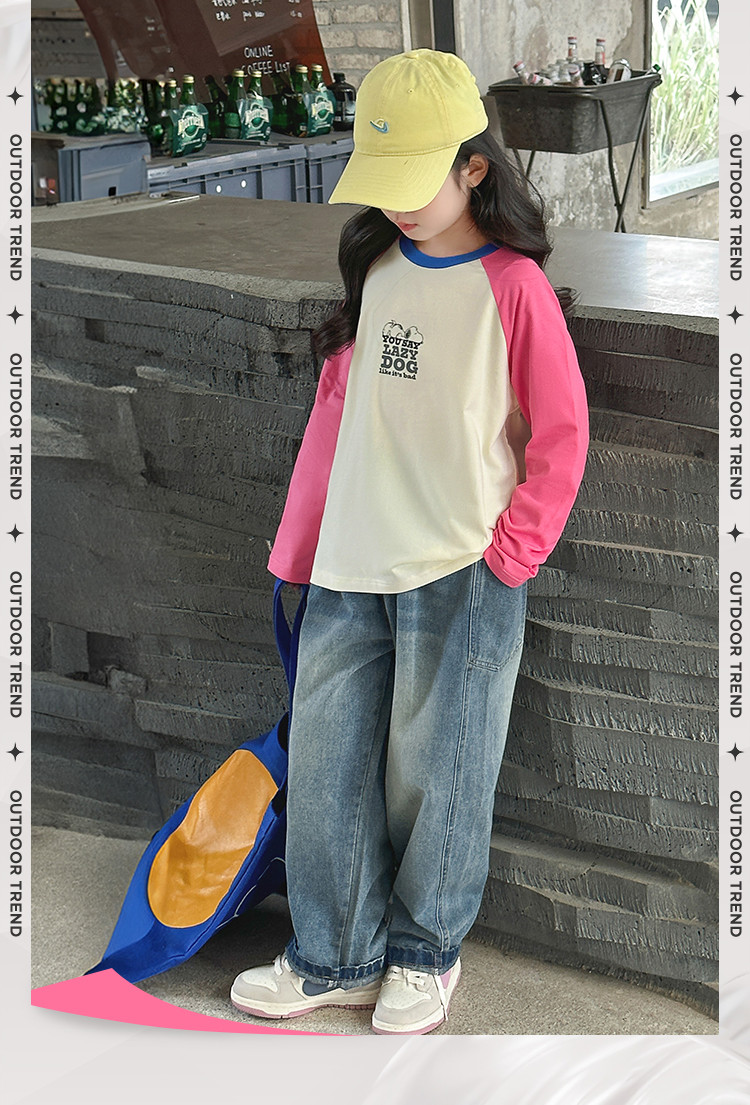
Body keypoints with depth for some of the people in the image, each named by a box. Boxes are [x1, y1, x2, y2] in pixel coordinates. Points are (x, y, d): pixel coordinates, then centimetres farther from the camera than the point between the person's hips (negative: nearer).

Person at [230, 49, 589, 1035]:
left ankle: (427, 951, 28)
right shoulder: (375, 267, 8)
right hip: (351, 568, 6)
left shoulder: (513, 284, -9)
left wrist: (512, 551, -8)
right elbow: (338, 407, 13)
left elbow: (562, 434, -6)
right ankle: (337, 959, 26)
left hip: (463, 573, -5)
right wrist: (301, 543, 13)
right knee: (323, 765, 9)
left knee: (435, 772, 6)